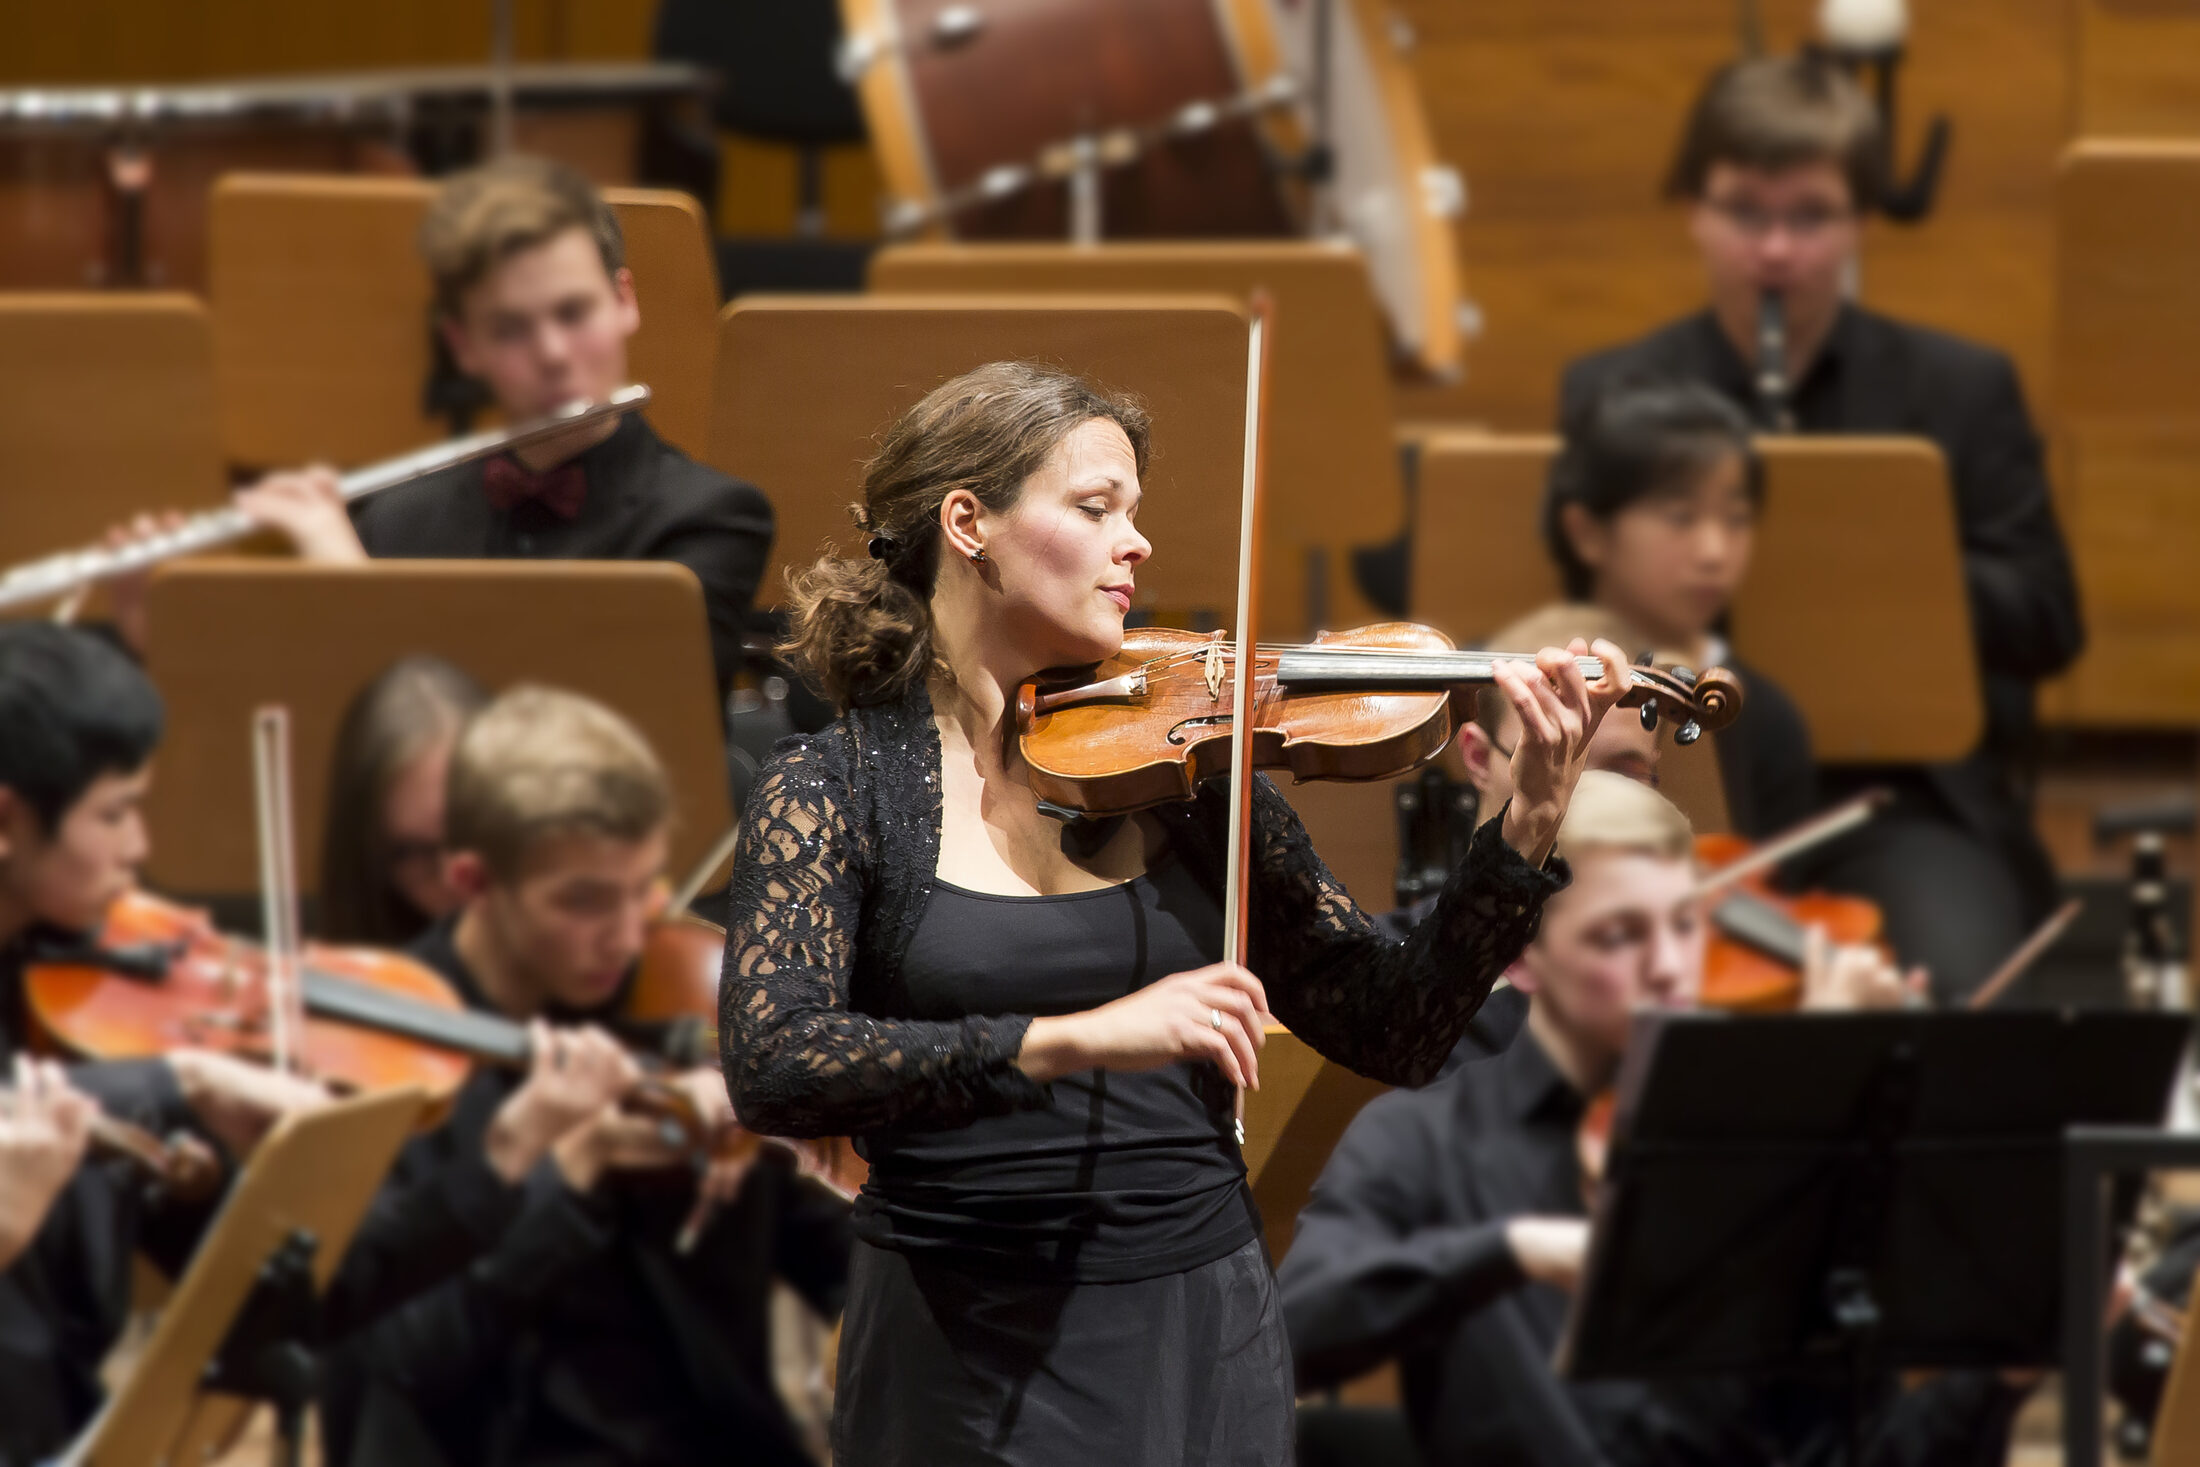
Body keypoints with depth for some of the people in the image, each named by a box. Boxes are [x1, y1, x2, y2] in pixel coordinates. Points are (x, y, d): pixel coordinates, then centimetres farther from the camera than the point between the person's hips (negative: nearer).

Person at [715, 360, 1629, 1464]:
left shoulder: (1185, 770, 5)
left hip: (1206, 1339, 3)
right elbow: (770, 1066, -21)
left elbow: (1396, 1034, 3)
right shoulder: (835, 791, -5)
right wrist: (1071, 1040, -30)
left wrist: (1530, 823, -11)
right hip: (968, 1362, -3)